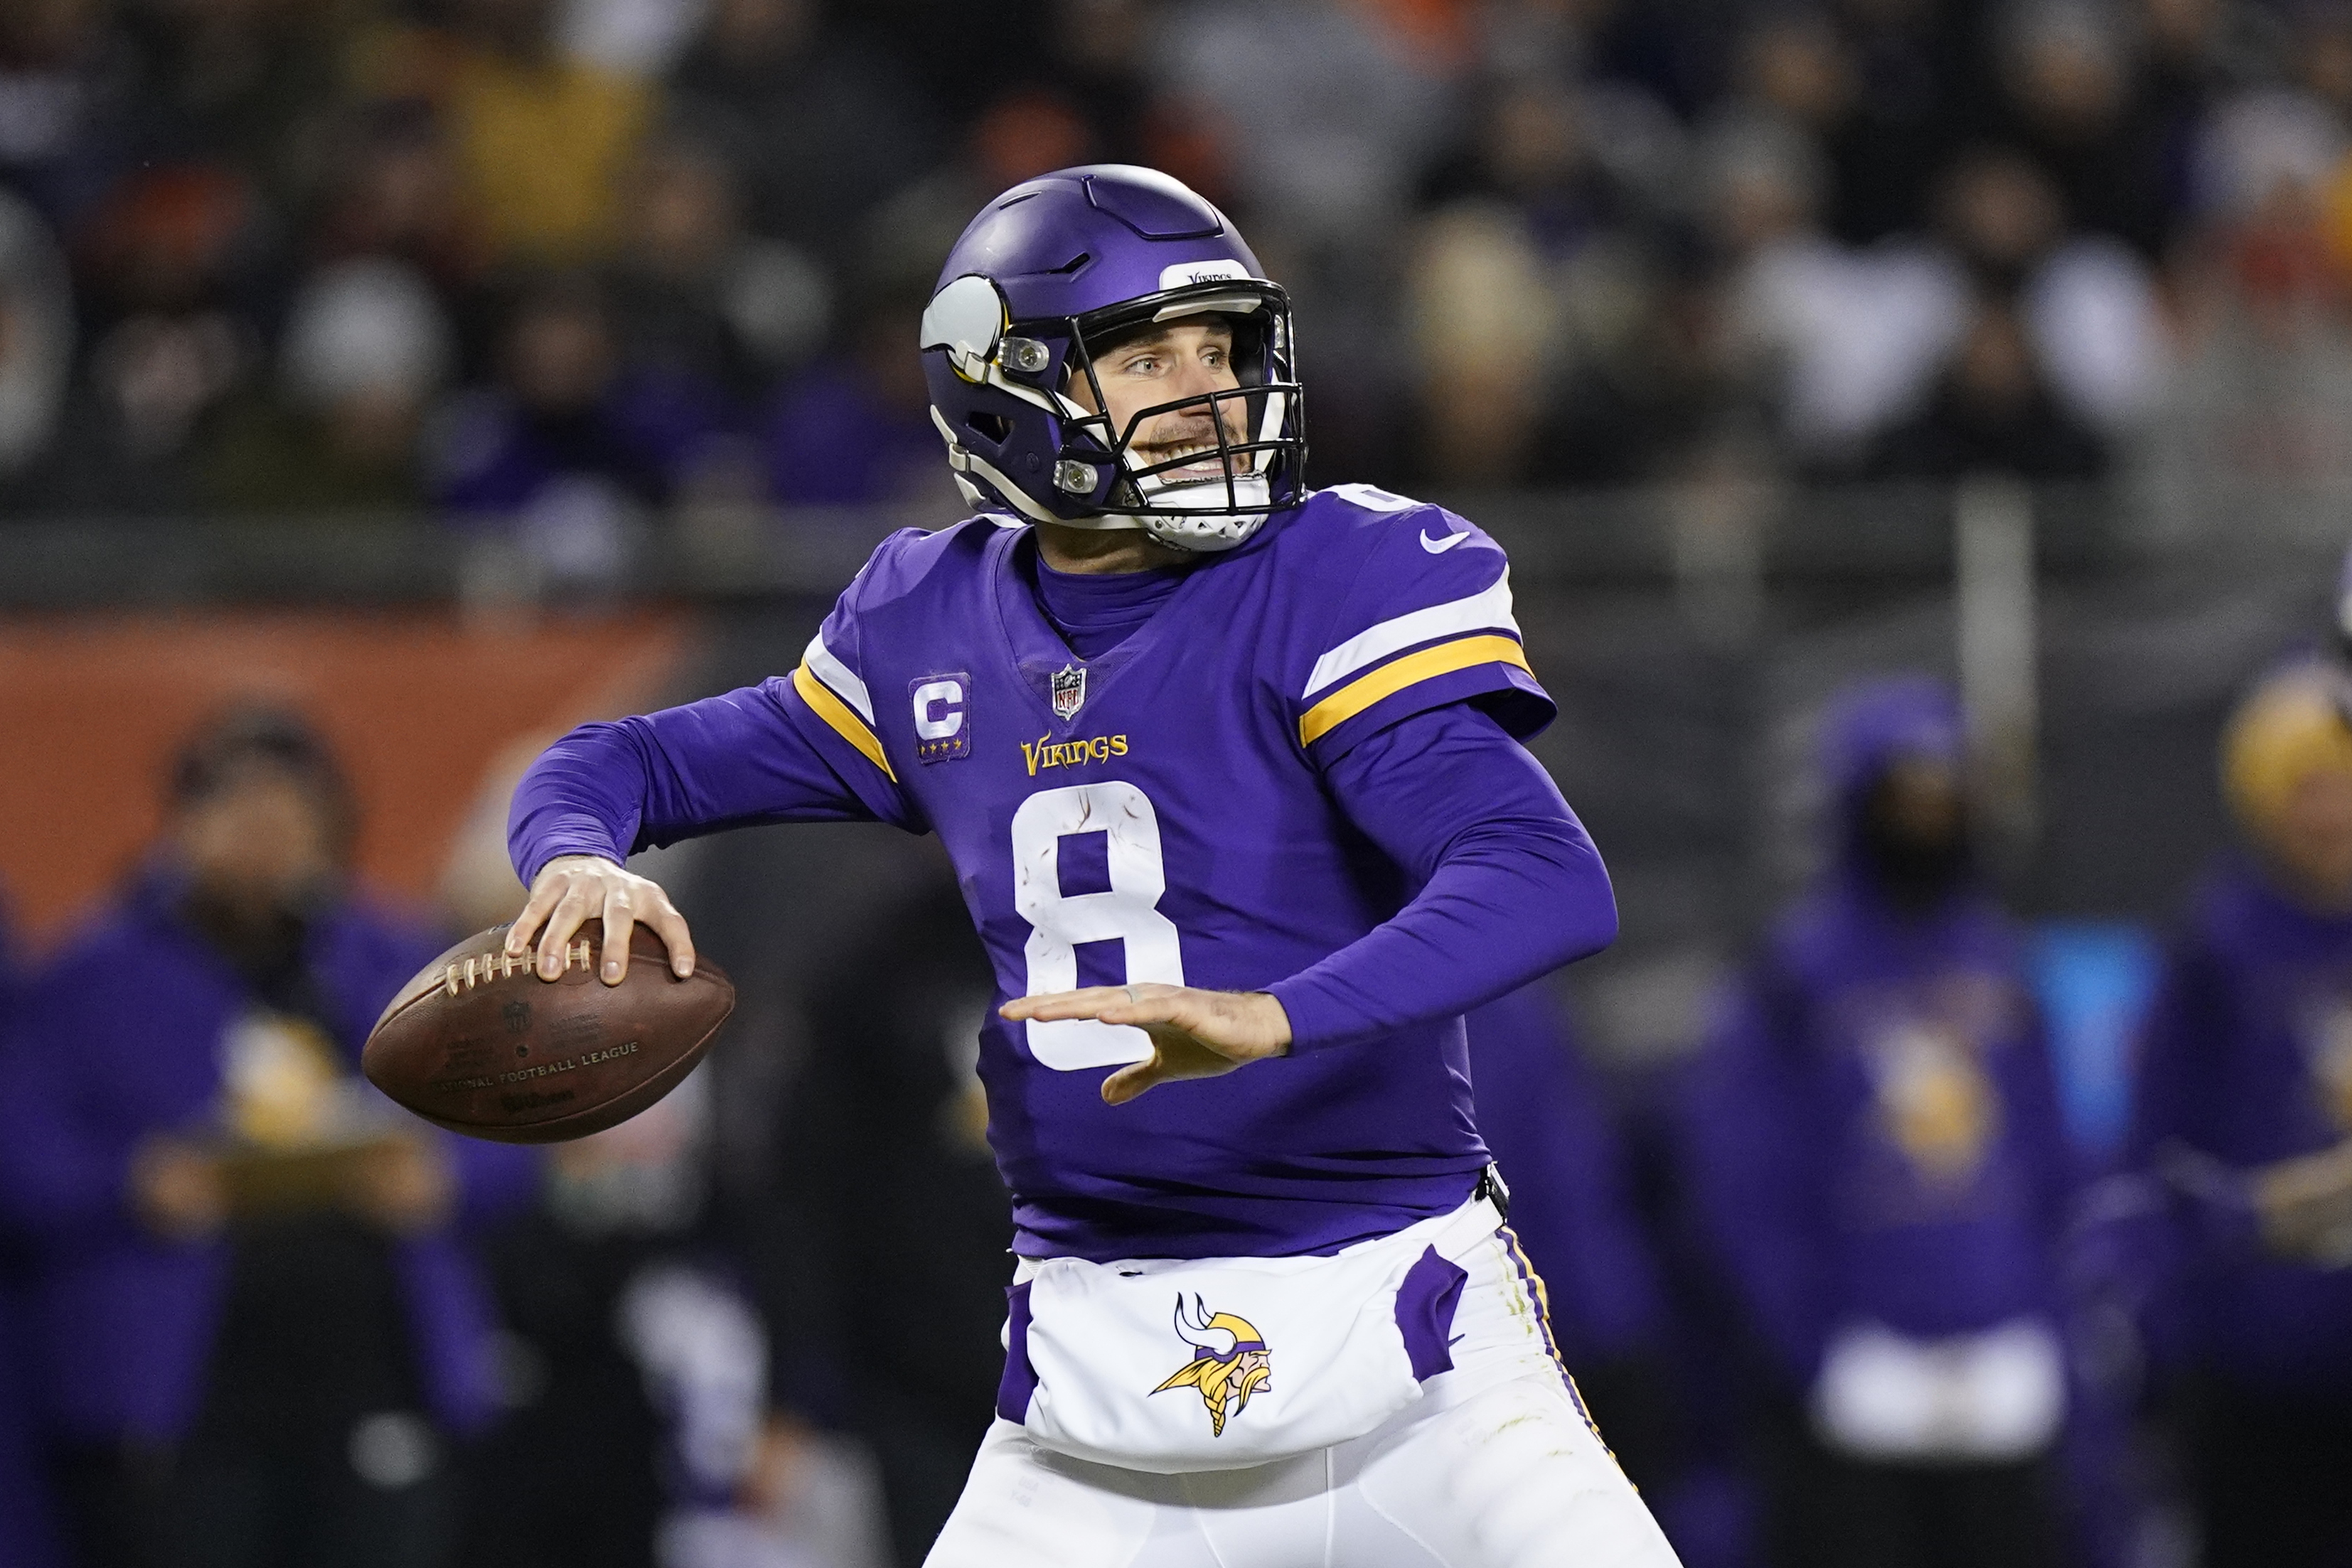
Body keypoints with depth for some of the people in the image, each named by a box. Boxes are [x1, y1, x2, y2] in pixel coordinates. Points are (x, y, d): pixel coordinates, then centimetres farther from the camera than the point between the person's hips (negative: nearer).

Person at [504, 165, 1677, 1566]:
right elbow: (628, 764, 17)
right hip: (1095, 1374, 3)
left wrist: (1269, 1018, -39)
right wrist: (583, 863, -8)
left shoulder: (1345, 583, -9)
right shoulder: (931, 630, 6)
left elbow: (1553, 883, -23)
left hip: (1401, 1334, -3)